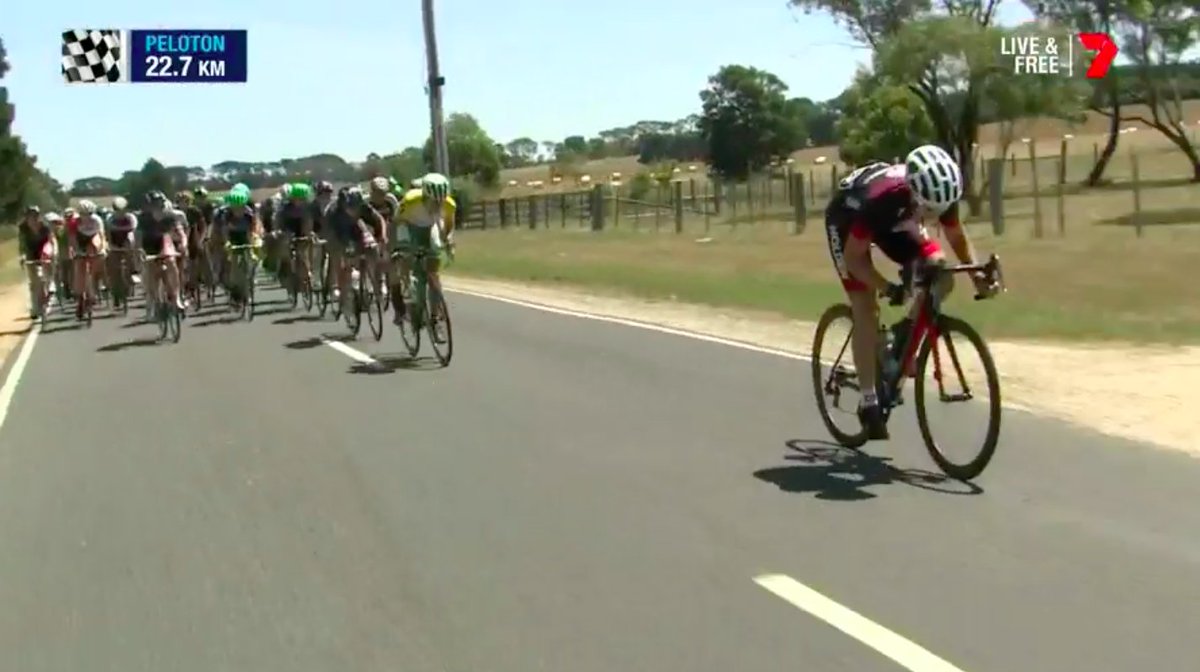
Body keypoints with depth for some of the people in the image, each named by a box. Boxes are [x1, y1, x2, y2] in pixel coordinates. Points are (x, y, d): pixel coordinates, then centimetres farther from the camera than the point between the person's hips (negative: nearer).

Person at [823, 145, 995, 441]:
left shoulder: (941, 194, -28)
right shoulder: (881, 199, -42)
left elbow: (957, 237, -9)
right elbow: (854, 257, -32)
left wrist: (977, 273, -24)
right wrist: (887, 288, -44)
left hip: (894, 223, 5)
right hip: (847, 218, -5)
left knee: (940, 270, -18)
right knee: (866, 309, -13)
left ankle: (906, 334, 6)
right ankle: (869, 403, -6)